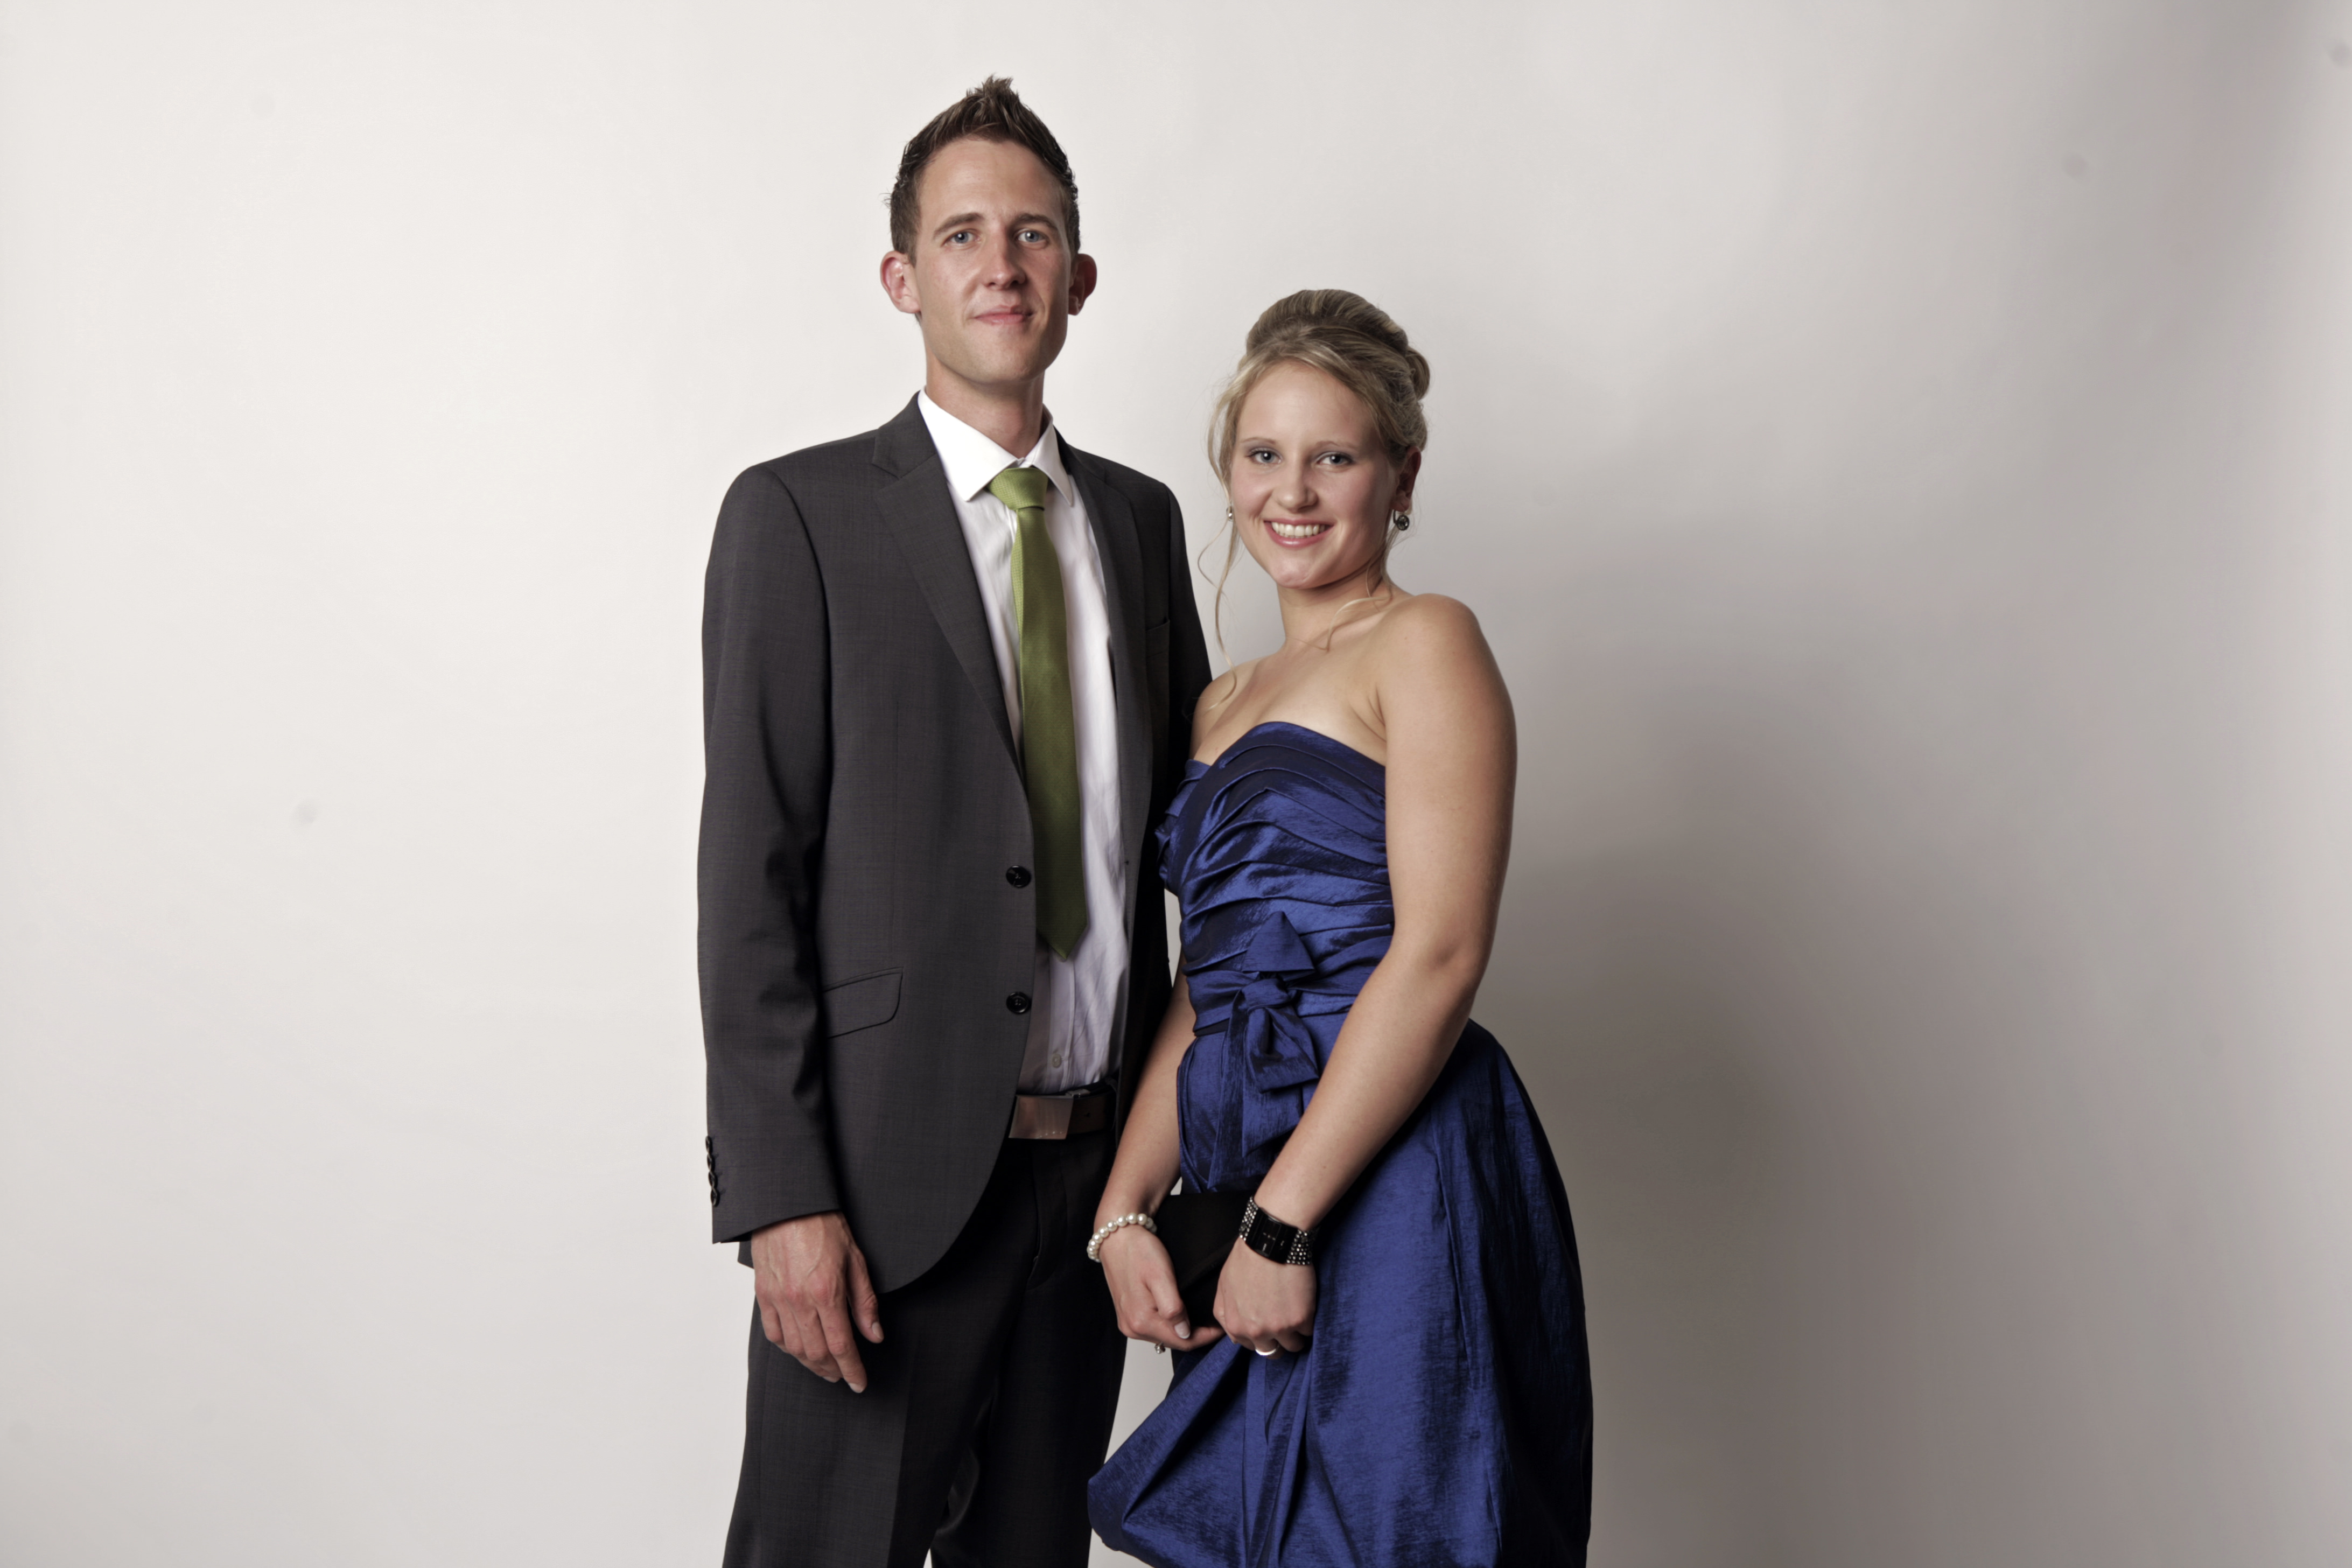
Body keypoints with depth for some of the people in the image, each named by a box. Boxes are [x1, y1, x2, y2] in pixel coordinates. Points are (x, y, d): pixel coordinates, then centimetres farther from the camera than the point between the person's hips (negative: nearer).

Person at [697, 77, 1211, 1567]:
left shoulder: (1141, 519, 11)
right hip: (895, 1175, -5)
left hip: (1099, 1159, 5)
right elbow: (750, 875, -9)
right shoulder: (802, 514, -5)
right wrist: (780, 1198, -15)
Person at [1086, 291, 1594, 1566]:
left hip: (1393, 1183, -7)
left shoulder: (1424, 642, -4)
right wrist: (1123, 1209, 6)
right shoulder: (1227, 703, 19)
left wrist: (1283, 1221, -16)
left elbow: (1440, 955, -14)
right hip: (1256, 1194, 7)